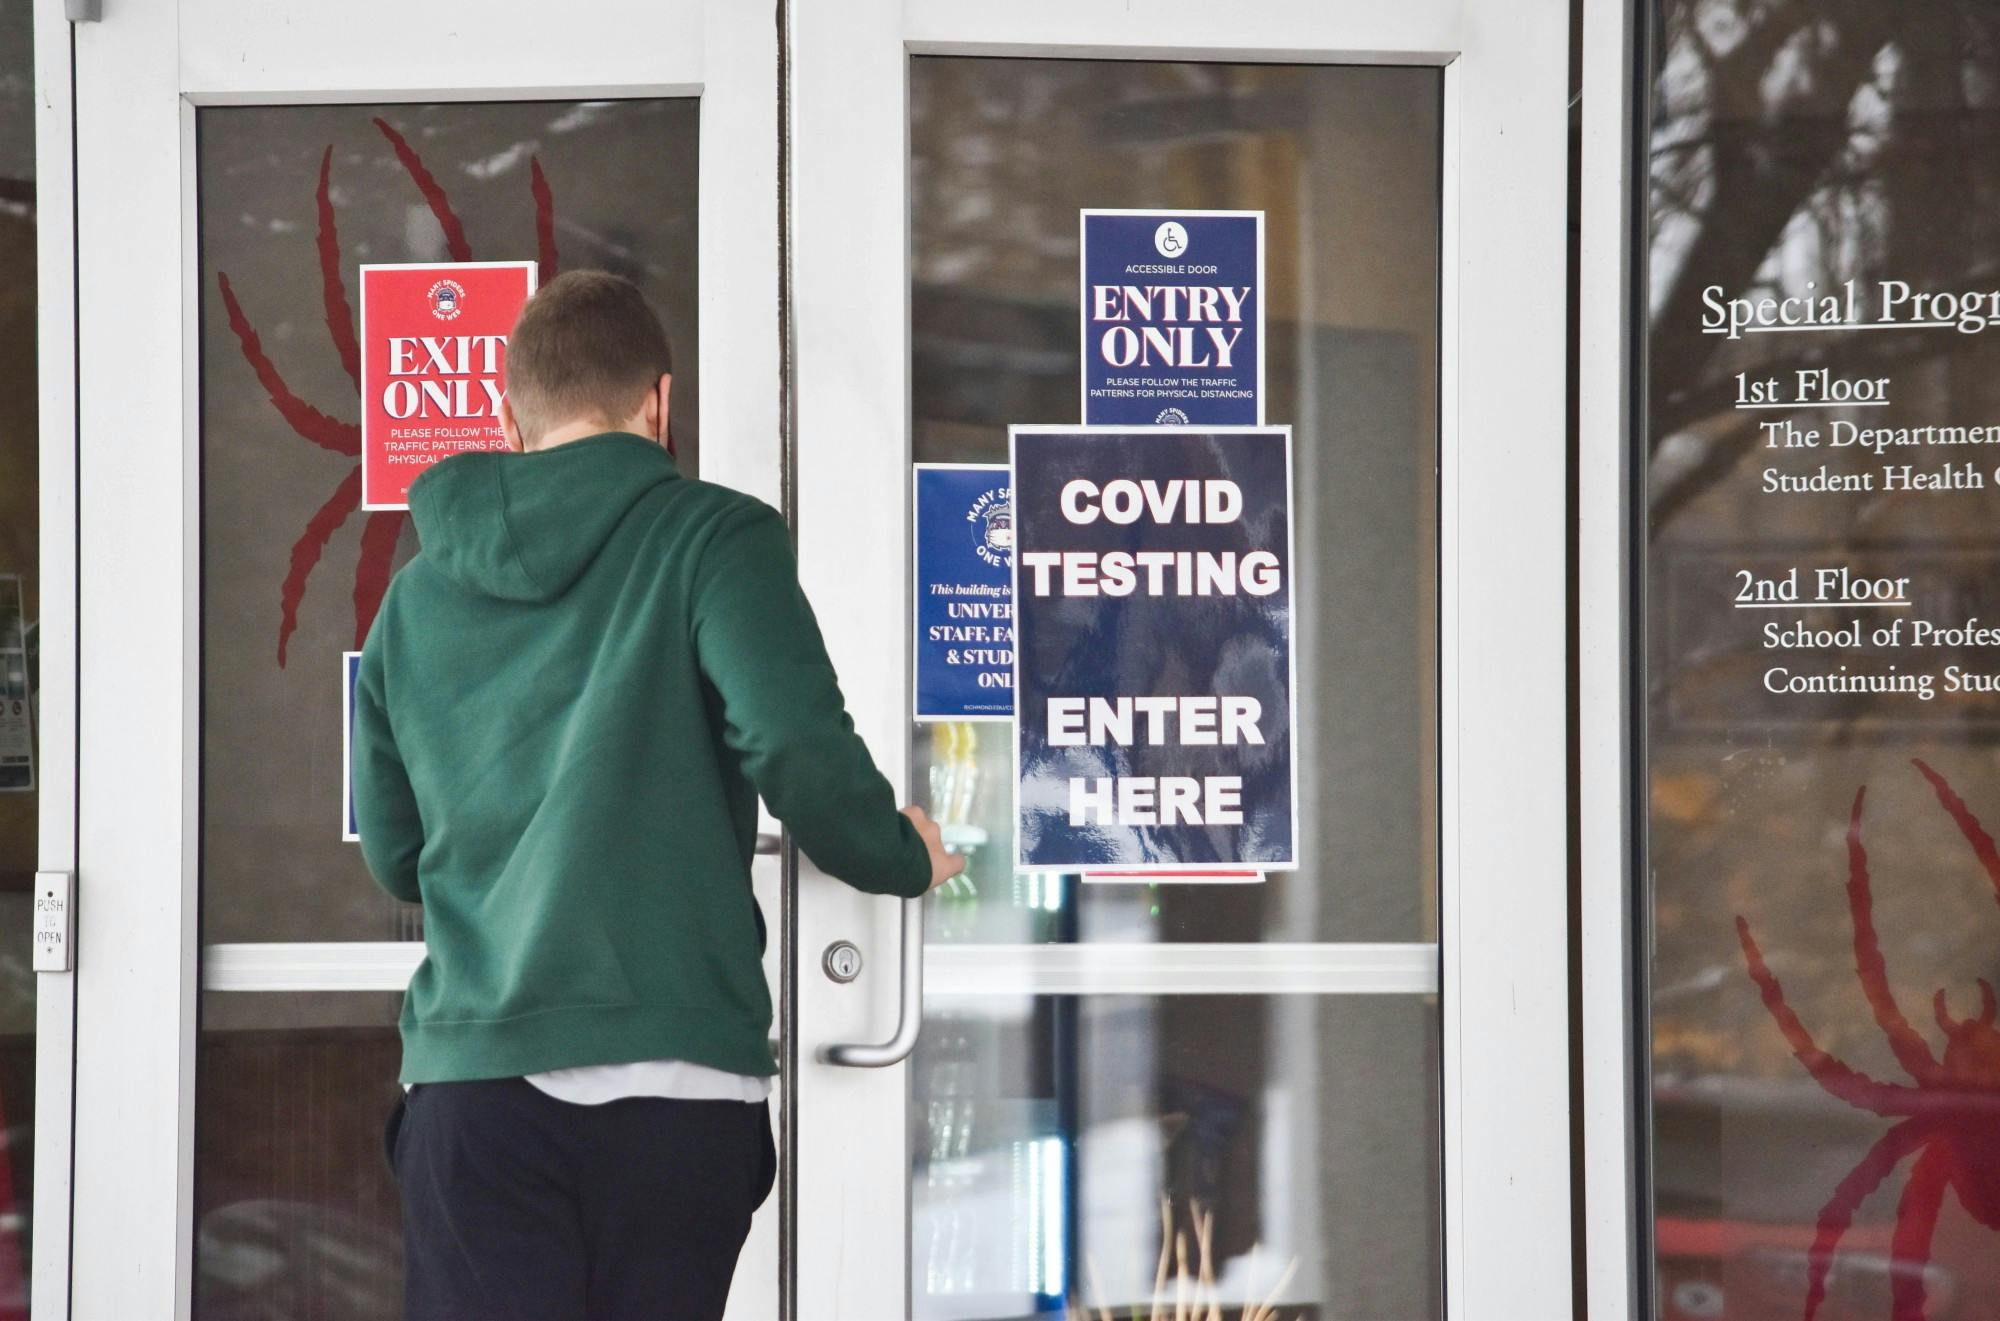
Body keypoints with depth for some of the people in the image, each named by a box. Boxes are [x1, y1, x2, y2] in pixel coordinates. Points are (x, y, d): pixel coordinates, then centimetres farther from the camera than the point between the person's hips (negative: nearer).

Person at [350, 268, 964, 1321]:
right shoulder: (713, 538, 0)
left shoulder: (416, 594, 14)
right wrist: (905, 858, 7)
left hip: (473, 1081, 3)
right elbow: (801, 753, -12)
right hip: (672, 1080, -2)